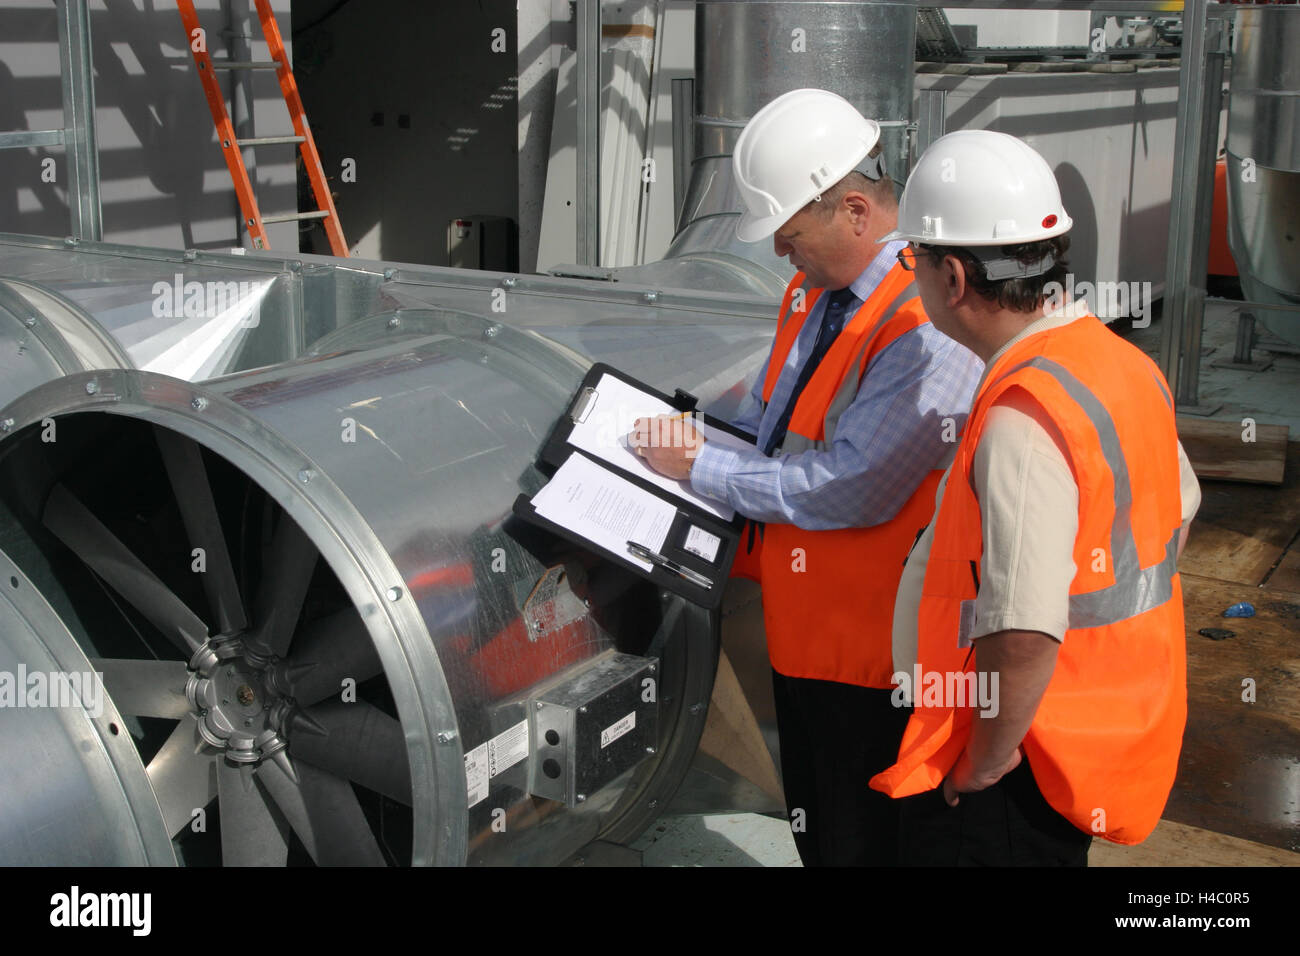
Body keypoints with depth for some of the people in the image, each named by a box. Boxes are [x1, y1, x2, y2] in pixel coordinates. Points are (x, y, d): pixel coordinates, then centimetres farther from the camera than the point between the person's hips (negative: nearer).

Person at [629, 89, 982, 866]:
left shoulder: (929, 324, -25)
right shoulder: (816, 288, 6)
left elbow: (847, 487, -26)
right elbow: (768, 415, 18)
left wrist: (703, 467, -16)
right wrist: (692, 440, 0)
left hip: (868, 646, -9)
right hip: (802, 626, 9)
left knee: (860, 839, 8)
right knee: (810, 824, 24)